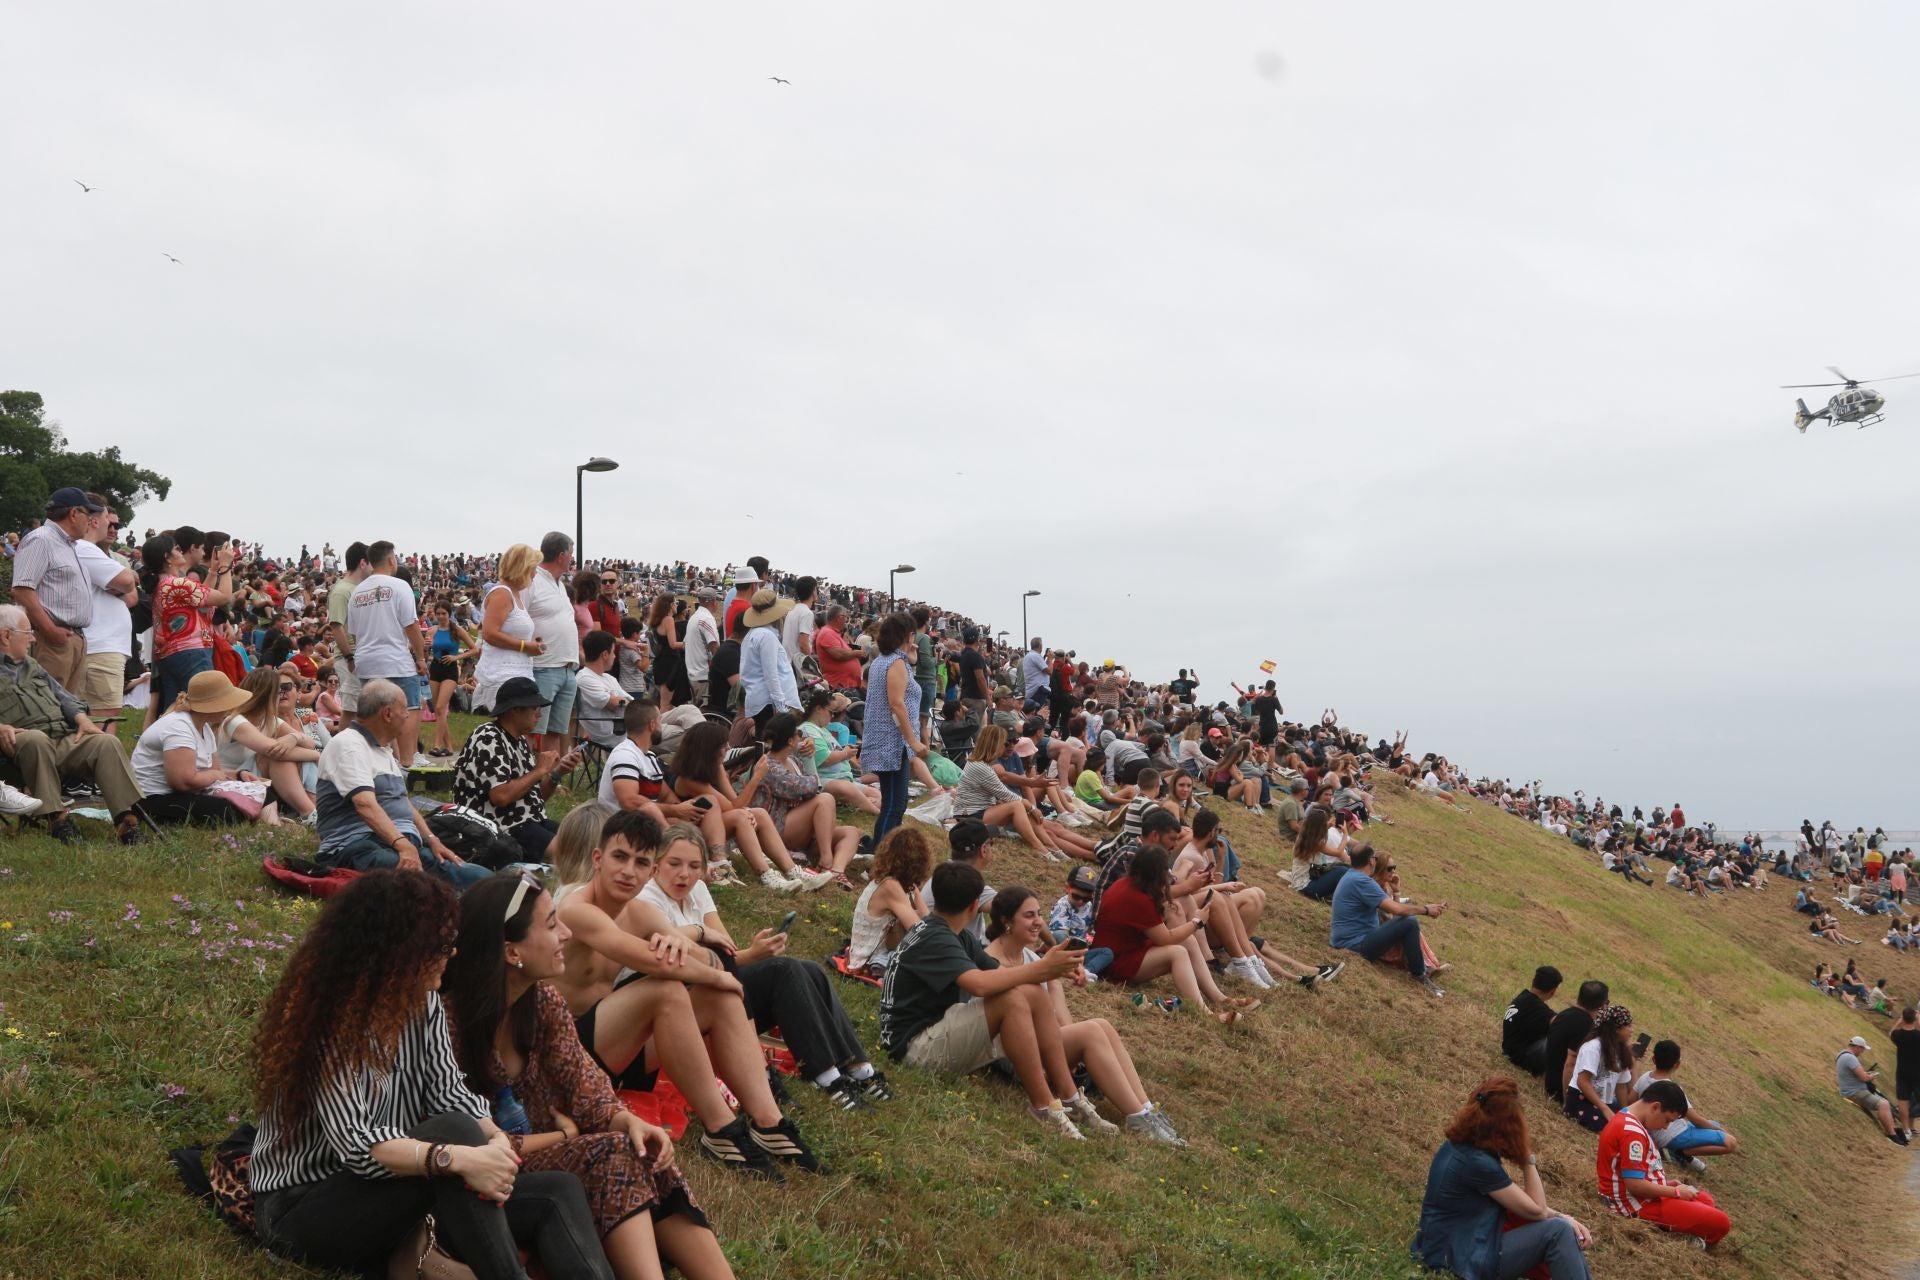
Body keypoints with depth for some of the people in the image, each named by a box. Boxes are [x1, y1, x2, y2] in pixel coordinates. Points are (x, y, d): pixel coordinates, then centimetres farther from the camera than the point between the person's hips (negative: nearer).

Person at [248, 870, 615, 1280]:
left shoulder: (422, 1001, 1)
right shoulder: (325, 1018, -22)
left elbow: (449, 1092, -7)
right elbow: (355, 1144, -31)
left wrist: (496, 1140, -27)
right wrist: (458, 1158, -42)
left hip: (394, 1198, 7)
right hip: (300, 1208, -7)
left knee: (558, 1193, -13)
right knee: (453, 1132, -34)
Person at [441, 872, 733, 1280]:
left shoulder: (543, 1000, 1)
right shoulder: (448, 1021, -22)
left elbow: (583, 1087, 0)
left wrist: (628, 1120, -21)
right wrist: (565, 1133, -9)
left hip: (542, 1153, 6)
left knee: (646, 1157, -20)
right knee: (614, 1155, -27)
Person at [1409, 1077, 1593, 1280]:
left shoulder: (1460, 1144, 4)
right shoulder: (1478, 1162, -24)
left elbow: (1519, 1198, 11)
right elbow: (1537, 1210, -12)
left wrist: (1561, 1217, 2)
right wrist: (1529, 1158, -10)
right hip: (1461, 1262, -10)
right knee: (1558, 1231, -14)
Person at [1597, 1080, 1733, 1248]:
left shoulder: (1627, 1119, 10)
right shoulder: (1632, 1132, -23)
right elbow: (1635, 1185, -27)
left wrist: (1665, 1184, 7)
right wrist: (1676, 1192, -14)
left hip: (1646, 1193, 11)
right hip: (1639, 1203, -11)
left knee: (1705, 1200, 26)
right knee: (1720, 1222, -13)